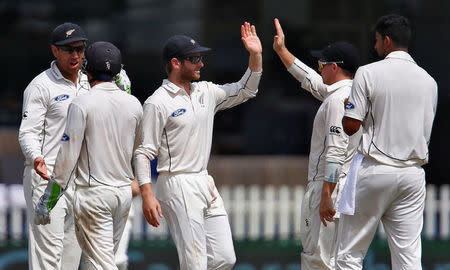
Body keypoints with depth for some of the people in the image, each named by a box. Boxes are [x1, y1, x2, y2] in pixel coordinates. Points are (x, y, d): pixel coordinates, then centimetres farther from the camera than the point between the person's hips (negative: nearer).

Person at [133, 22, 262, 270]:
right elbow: (143, 153, -11)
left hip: (206, 184, 8)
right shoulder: (158, 103, -10)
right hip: (178, 187, -8)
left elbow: (245, 91, 21)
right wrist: (147, 196, -21)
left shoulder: (206, 92, 12)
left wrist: (255, 55, 6)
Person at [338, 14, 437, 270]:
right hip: (413, 174, 4)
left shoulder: (369, 73, -7)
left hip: (375, 170, -4)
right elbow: (425, 134, 13)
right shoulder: (429, 81, 8)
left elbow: (351, 126, -8)